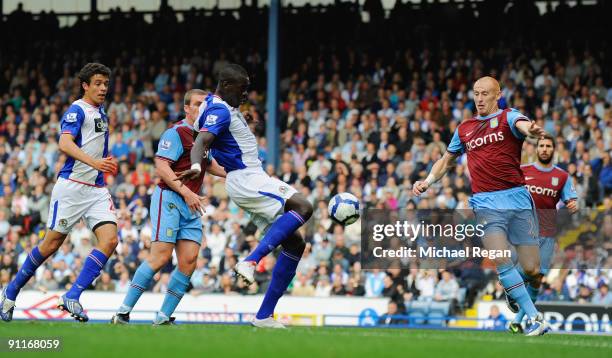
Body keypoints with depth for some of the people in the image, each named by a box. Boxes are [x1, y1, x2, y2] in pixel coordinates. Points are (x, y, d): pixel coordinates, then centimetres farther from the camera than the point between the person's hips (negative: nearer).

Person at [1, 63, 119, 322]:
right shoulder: (77, 110, -9)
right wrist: (94, 162, -36)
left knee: (110, 240, -13)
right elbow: (65, 143, -25)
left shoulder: (100, 112, 17)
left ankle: (72, 297, -13)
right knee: (52, 244, 0)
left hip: (97, 189, 7)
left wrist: (107, 162, 16)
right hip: (71, 186, -7)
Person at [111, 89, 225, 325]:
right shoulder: (176, 133, -9)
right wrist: (186, 192, -25)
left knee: (189, 261, -4)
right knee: (161, 257, -17)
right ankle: (123, 313, -12)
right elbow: (161, 166, -18)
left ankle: (163, 318, 1)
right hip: (169, 199, -8)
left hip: (191, 206, 8)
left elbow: (209, 164, 35)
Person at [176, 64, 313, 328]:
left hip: (253, 180, 10)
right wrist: (196, 166, -51)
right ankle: (250, 262, -34)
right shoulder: (219, 111, -14)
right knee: (303, 207, -30)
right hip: (245, 178, -10)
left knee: (295, 244, 7)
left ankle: (264, 316, 4)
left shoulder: (224, 108, 17)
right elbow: (202, 141, -32)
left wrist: (242, 123, 41)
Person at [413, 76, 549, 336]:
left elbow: (521, 124, -22)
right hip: (487, 202, 2)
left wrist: (530, 130, -46)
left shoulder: (507, 117, 3)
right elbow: (446, 160, 30)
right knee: (500, 261, -19)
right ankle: (536, 318, -14)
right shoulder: (464, 129, 16)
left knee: (531, 269, -2)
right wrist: (427, 182, 14)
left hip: (517, 198, -2)